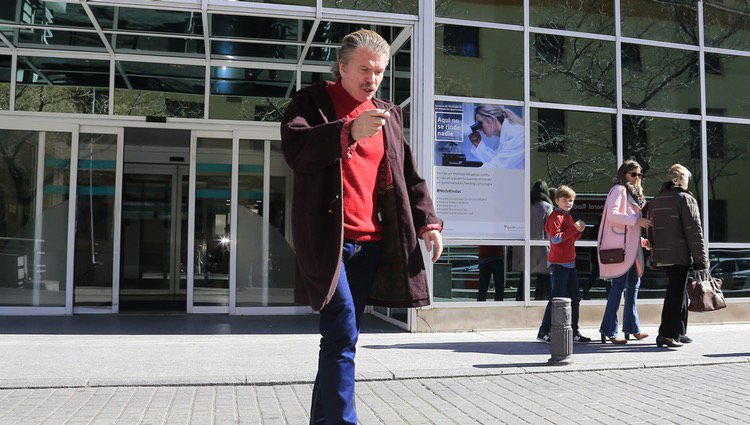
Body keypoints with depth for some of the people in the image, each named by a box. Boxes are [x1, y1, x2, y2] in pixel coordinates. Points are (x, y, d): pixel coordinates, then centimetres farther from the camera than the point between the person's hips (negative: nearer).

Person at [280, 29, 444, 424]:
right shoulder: (312, 101, 3)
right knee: (342, 333, -14)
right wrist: (348, 131, -29)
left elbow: (408, 176, 20)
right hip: (327, 239, -5)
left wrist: (427, 221, 8)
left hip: (371, 241, 5)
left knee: (341, 335, 11)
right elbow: (294, 149, -16)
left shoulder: (388, 114, 18)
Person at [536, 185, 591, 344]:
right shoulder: (555, 217, -10)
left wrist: (579, 231, 6)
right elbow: (556, 238, -20)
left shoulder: (569, 217, 19)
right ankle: (544, 332, -2)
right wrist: (574, 228, -20)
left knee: (575, 297, 11)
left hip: (569, 262, 9)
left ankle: (573, 332, 20)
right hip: (558, 263, -9)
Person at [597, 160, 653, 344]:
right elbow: (612, 214, -20)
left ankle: (632, 327, 19)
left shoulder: (633, 193, 24)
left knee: (634, 283, 11)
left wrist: (641, 240, 19)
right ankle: (609, 330, -8)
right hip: (620, 245, -10)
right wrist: (637, 220, -19)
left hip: (631, 246, 10)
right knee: (619, 284, -11)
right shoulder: (619, 190, -6)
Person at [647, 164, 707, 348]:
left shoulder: (654, 201, 14)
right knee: (676, 294, -4)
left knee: (679, 292, 17)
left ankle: (679, 333, 22)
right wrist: (701, 260, -9)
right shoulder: (685, 199, -9)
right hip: (680, 256, -7)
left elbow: (651, 230, 18)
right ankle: (666, 334, -7)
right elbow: (694, 231, -12)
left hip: (661, 256, 7)